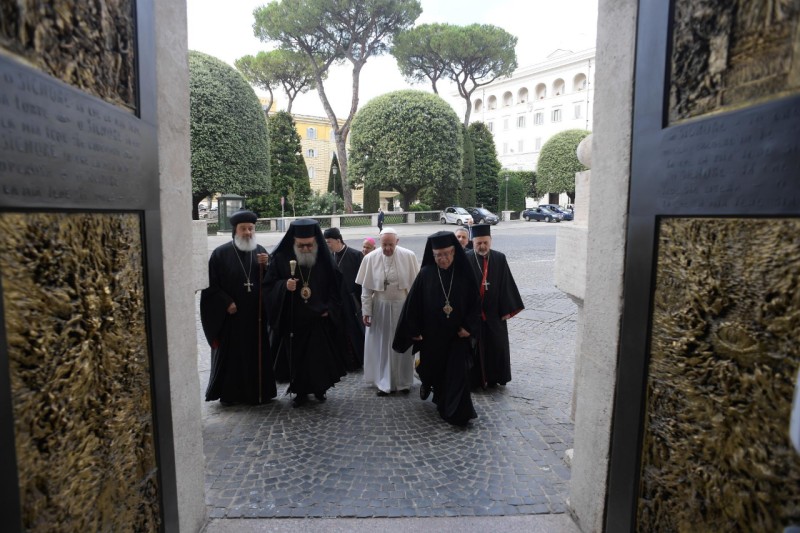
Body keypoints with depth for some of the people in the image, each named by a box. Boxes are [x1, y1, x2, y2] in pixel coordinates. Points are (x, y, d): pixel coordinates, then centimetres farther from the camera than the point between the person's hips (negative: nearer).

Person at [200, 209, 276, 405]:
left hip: (257, 315, 3)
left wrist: (267, 266, -11)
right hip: (230, 316, -3)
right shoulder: (220, 253, -5)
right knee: (231, 355, 7)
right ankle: (228, 394, 21)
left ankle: (258, 391, 22)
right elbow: (211, 285, -6)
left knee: (258, 354, 8)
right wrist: (226, 303, -14)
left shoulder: (260, 251, 6)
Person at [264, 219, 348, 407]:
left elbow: (335, 287, 6)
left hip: (319, 320, 0)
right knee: (295, 357, 6)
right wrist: (284, 286, -21)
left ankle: (320, 388, 28)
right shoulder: (281, 258, -4)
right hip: (292, 320, 0)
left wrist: (329, 309, -5)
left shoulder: (324, 259, -2)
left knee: (320, 356, 5)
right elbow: (269, 285, 0)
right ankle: (300, 391, 25)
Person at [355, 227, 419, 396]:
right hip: (380, 308, 1)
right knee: (382, 345, 9)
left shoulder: (409, 256, -10)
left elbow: (415, 284, -6)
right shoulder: (371, 258, -8)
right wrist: (366, 311, -3)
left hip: (403, 307, 0)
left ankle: (403, 382, 28)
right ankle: (384, 382, 22)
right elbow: (366, 288, -3)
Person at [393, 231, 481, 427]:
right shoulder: (426, 274, -9)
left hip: (457, 334, 0)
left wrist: (468, 326, -9)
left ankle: (457, 412, 13)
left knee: (458, 372, -1)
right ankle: (427, 383, 53)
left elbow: (475, 301, -2)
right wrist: (414, 330, -4)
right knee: (432, 367, 19)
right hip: (431, 334, 1)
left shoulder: (464, 273, -8)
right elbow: (413, 302, -5)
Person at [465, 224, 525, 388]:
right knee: (474, 347, 6)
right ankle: (475, 379, 21)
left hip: (494, 312, 2)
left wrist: (506, 310, -1)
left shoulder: (500, 259, 0)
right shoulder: (465, 259, -7)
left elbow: (506, 286, 2)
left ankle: (494, 378, 28)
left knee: (496, 346, 11)